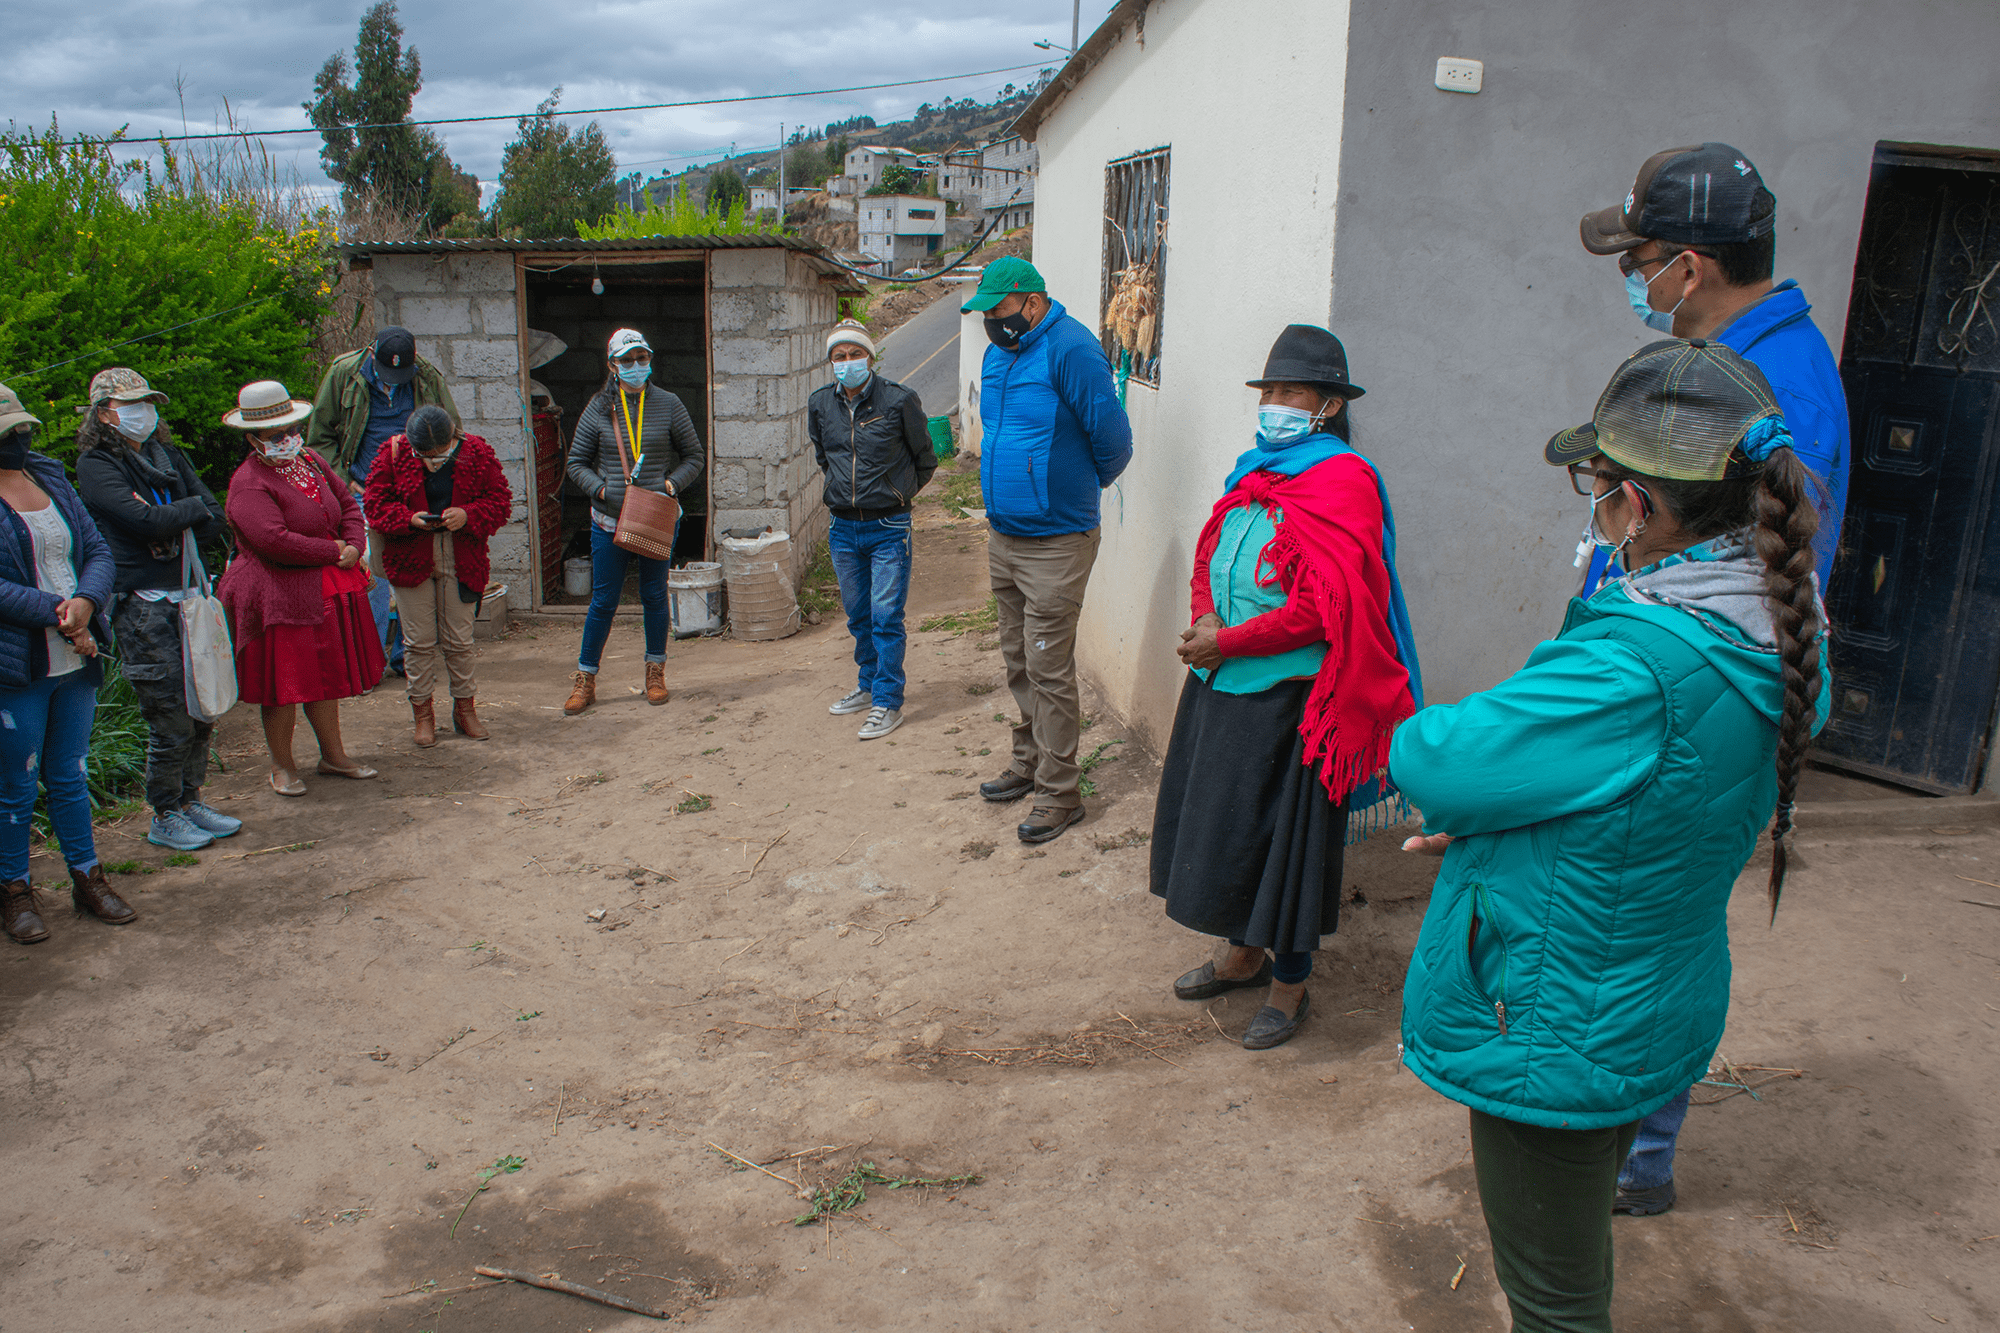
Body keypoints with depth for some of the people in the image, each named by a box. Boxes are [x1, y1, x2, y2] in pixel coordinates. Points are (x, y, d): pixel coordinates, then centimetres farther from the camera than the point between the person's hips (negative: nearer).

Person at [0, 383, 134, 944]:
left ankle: (87, 878, 27)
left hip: (76, 661, 5)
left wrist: (85, 603, -12)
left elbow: (99, 553, 6)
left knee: (69, 776, 16)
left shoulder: (53, 482, 10)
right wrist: (57, 613, -19)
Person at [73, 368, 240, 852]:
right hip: (143, 607, -6)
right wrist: (193, 507, -4)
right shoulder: (96, 466, -6)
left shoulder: (168, 454, 14)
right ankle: (164, 818, 15)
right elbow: (146, 520, -20)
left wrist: (176, 533, -11)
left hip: (188, 594, 6)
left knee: (201, 711, 11)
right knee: (171, 721, -2)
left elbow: (214, 518, 6)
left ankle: (190, 800, 28)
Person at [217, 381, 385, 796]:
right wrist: (334, 551, -17)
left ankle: (333, 755, 28)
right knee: (284, 683, 1)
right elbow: (275, 540, -26)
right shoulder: (249, 483, -16)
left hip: (328, 587, 7)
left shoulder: (311, 462, 9)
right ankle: (282, 767, 16)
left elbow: (349, 505, 14)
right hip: (280, 594, -7)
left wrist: (354, 546, -5)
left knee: (326, 672, 16)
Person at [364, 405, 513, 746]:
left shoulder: (476, 453, -3)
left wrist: (468, 515, -19)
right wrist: (410, 519, -18)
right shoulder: (393, 454, -4)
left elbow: (499, 501, 0)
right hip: (411, 560, 0)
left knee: (459, 639, 7)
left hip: (462, 561, 0)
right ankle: (423, 713, 16)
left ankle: (465, 708, 23)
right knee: (419, 640, 4)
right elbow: (376, 504, 0)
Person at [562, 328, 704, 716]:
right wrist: (601, 488, -11)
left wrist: (673, 483, -9)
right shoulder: (598, 409, 1)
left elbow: (695, 456, 8)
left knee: (654, 595, 10)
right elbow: (577, 464, 6)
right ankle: (585, 680, 15)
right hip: (609, 520, 0)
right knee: (603, 600, 4)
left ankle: (656, 672, 26)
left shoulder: (668, 405, 1)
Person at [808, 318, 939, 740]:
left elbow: (925, 459, 4)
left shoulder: (898, 400, -9)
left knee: (886, 617, -5)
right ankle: (870, 685, 31)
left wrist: (896, 494, 9)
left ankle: (888, 701, 2)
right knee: (858, 617, 15)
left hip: (888, 528, -4)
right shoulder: (819, 404, 2)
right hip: (843, 529, 5)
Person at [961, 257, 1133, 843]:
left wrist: (1084, 485, 2)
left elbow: (1113, 438, -15)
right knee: (1019, 662, 17)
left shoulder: (1071, 350, -17)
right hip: (1004, 536, 8)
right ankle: (1029, 763, 32)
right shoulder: (998, 354, 11)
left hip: (1055, 543, -8)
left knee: (1049, 671, -4)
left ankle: (1059, 794, 6)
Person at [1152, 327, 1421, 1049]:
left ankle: (1290, 985, 22)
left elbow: (1324, 610, -21)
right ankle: (1244, 955, 38)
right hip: (1220, 689, 8)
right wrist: (1205, 618, -4)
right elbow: (1209, 556, 17)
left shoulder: (1343, 482, -14)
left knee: (1280, 835, 3)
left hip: (1286, 700, -8)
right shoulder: (1256, 470, 11)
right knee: (1219, 824, 18)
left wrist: (1226, 644, -16)